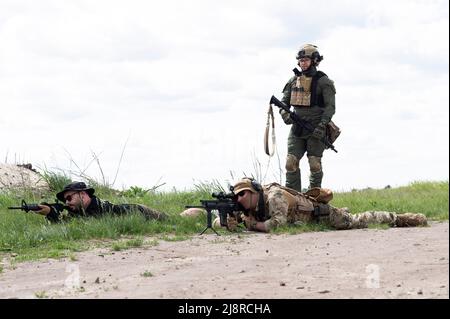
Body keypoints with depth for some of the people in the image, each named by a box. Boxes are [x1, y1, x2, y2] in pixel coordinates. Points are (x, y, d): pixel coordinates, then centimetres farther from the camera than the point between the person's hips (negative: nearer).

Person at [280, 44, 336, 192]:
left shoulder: (323, 81, -3)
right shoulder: (293, 80, 12)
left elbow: (330, 106, -7)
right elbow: (284, 101, 15)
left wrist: (322, 125, -19)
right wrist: (284, 113, -7)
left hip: (315, 129, -5)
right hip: (297, 128, 5)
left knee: (315, 164, -5)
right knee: (291, 162, -4)